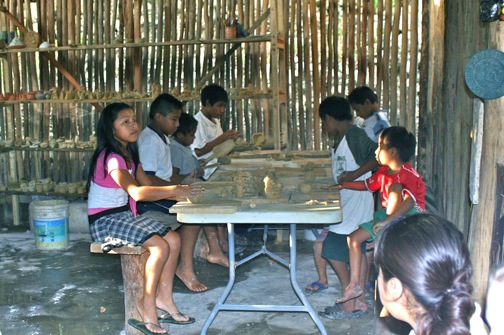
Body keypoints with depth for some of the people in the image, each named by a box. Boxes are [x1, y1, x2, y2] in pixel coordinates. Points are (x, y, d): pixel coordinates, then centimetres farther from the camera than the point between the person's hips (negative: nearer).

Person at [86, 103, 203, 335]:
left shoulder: (128, 154, 10)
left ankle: (164, 297, 3)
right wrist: (176, 190, -36)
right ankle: (147, 305, -7)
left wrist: (180, 192, -8)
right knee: (160, 246, -23)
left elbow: (148, 185, 6)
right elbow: (137, 192, -35)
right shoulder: (111, 158, -21)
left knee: (174, 240, -6)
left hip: (125, 215, 9)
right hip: (105, 221, -9)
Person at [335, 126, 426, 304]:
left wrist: (387, 220, -45)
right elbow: (367, 184, 20)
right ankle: (354, 285, 3)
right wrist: (344, 185, 14)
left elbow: (410, 202, -37)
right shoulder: (383, 172, 3)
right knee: (354, 238, -1)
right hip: (386, 214, 7)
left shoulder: (408, 174, -23)